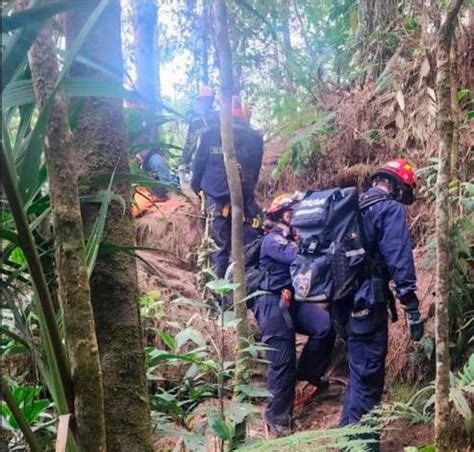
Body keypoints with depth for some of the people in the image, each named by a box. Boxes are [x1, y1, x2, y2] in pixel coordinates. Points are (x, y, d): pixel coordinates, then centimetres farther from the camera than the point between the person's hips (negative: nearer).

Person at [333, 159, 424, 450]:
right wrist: (412, 308, -16)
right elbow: (399, 261, -18)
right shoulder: (391, 210, -8)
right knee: (368, 378, -1)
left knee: (359, 371, 23)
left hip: (345, 299, 9)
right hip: (367, 302, -9)